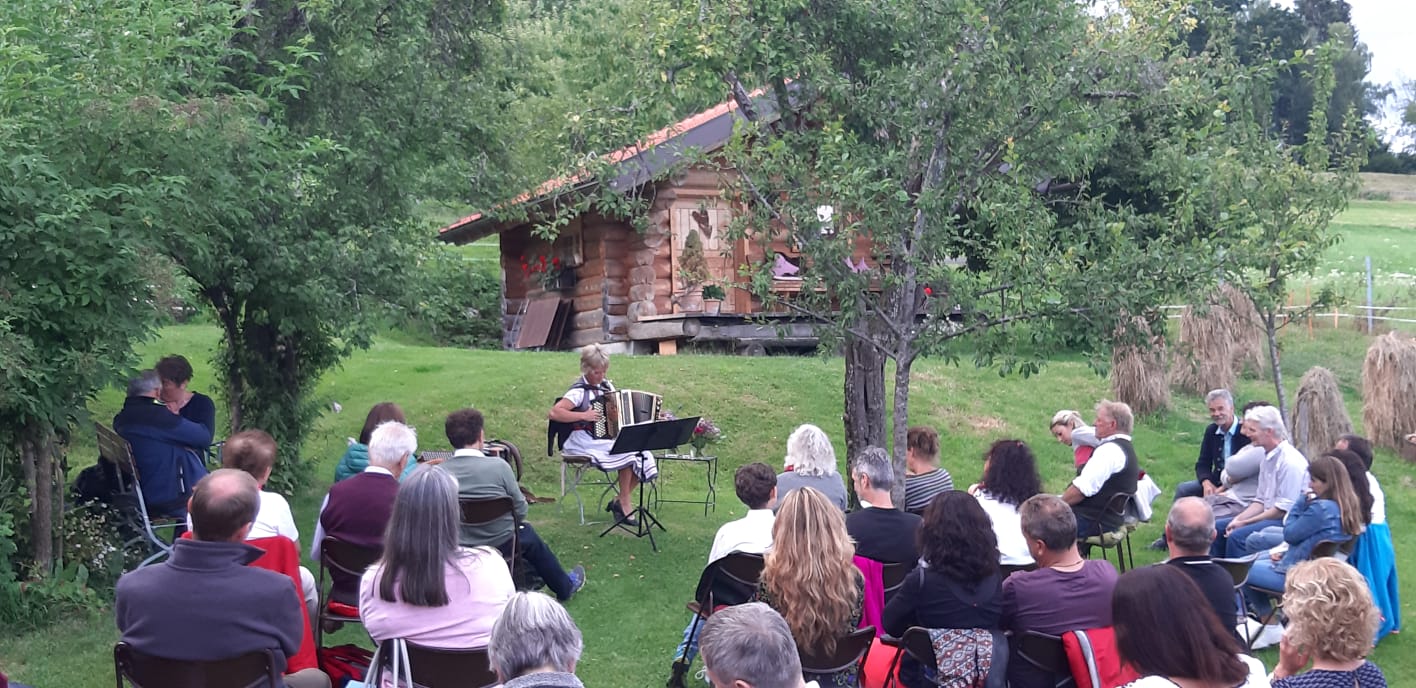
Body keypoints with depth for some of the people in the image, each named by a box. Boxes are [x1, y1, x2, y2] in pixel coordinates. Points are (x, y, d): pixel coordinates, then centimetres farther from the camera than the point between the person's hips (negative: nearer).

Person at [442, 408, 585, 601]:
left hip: (457, 548, 3)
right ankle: (565, 586, 50)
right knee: (529, 535, 31)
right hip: (501, 544, -3)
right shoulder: (498, 466, -22)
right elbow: (521, 511, -13)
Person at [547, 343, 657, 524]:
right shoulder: (579, 391, -10)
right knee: (628, 454, -28)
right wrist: (583, 416, -20)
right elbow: (554, 413, -20)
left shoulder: (607, 386, 12)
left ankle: (618, 502, -1)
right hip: (586, 442, -7)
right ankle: (624, 504, -14)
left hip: (609, 438, 7)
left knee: (643, 457, -15)